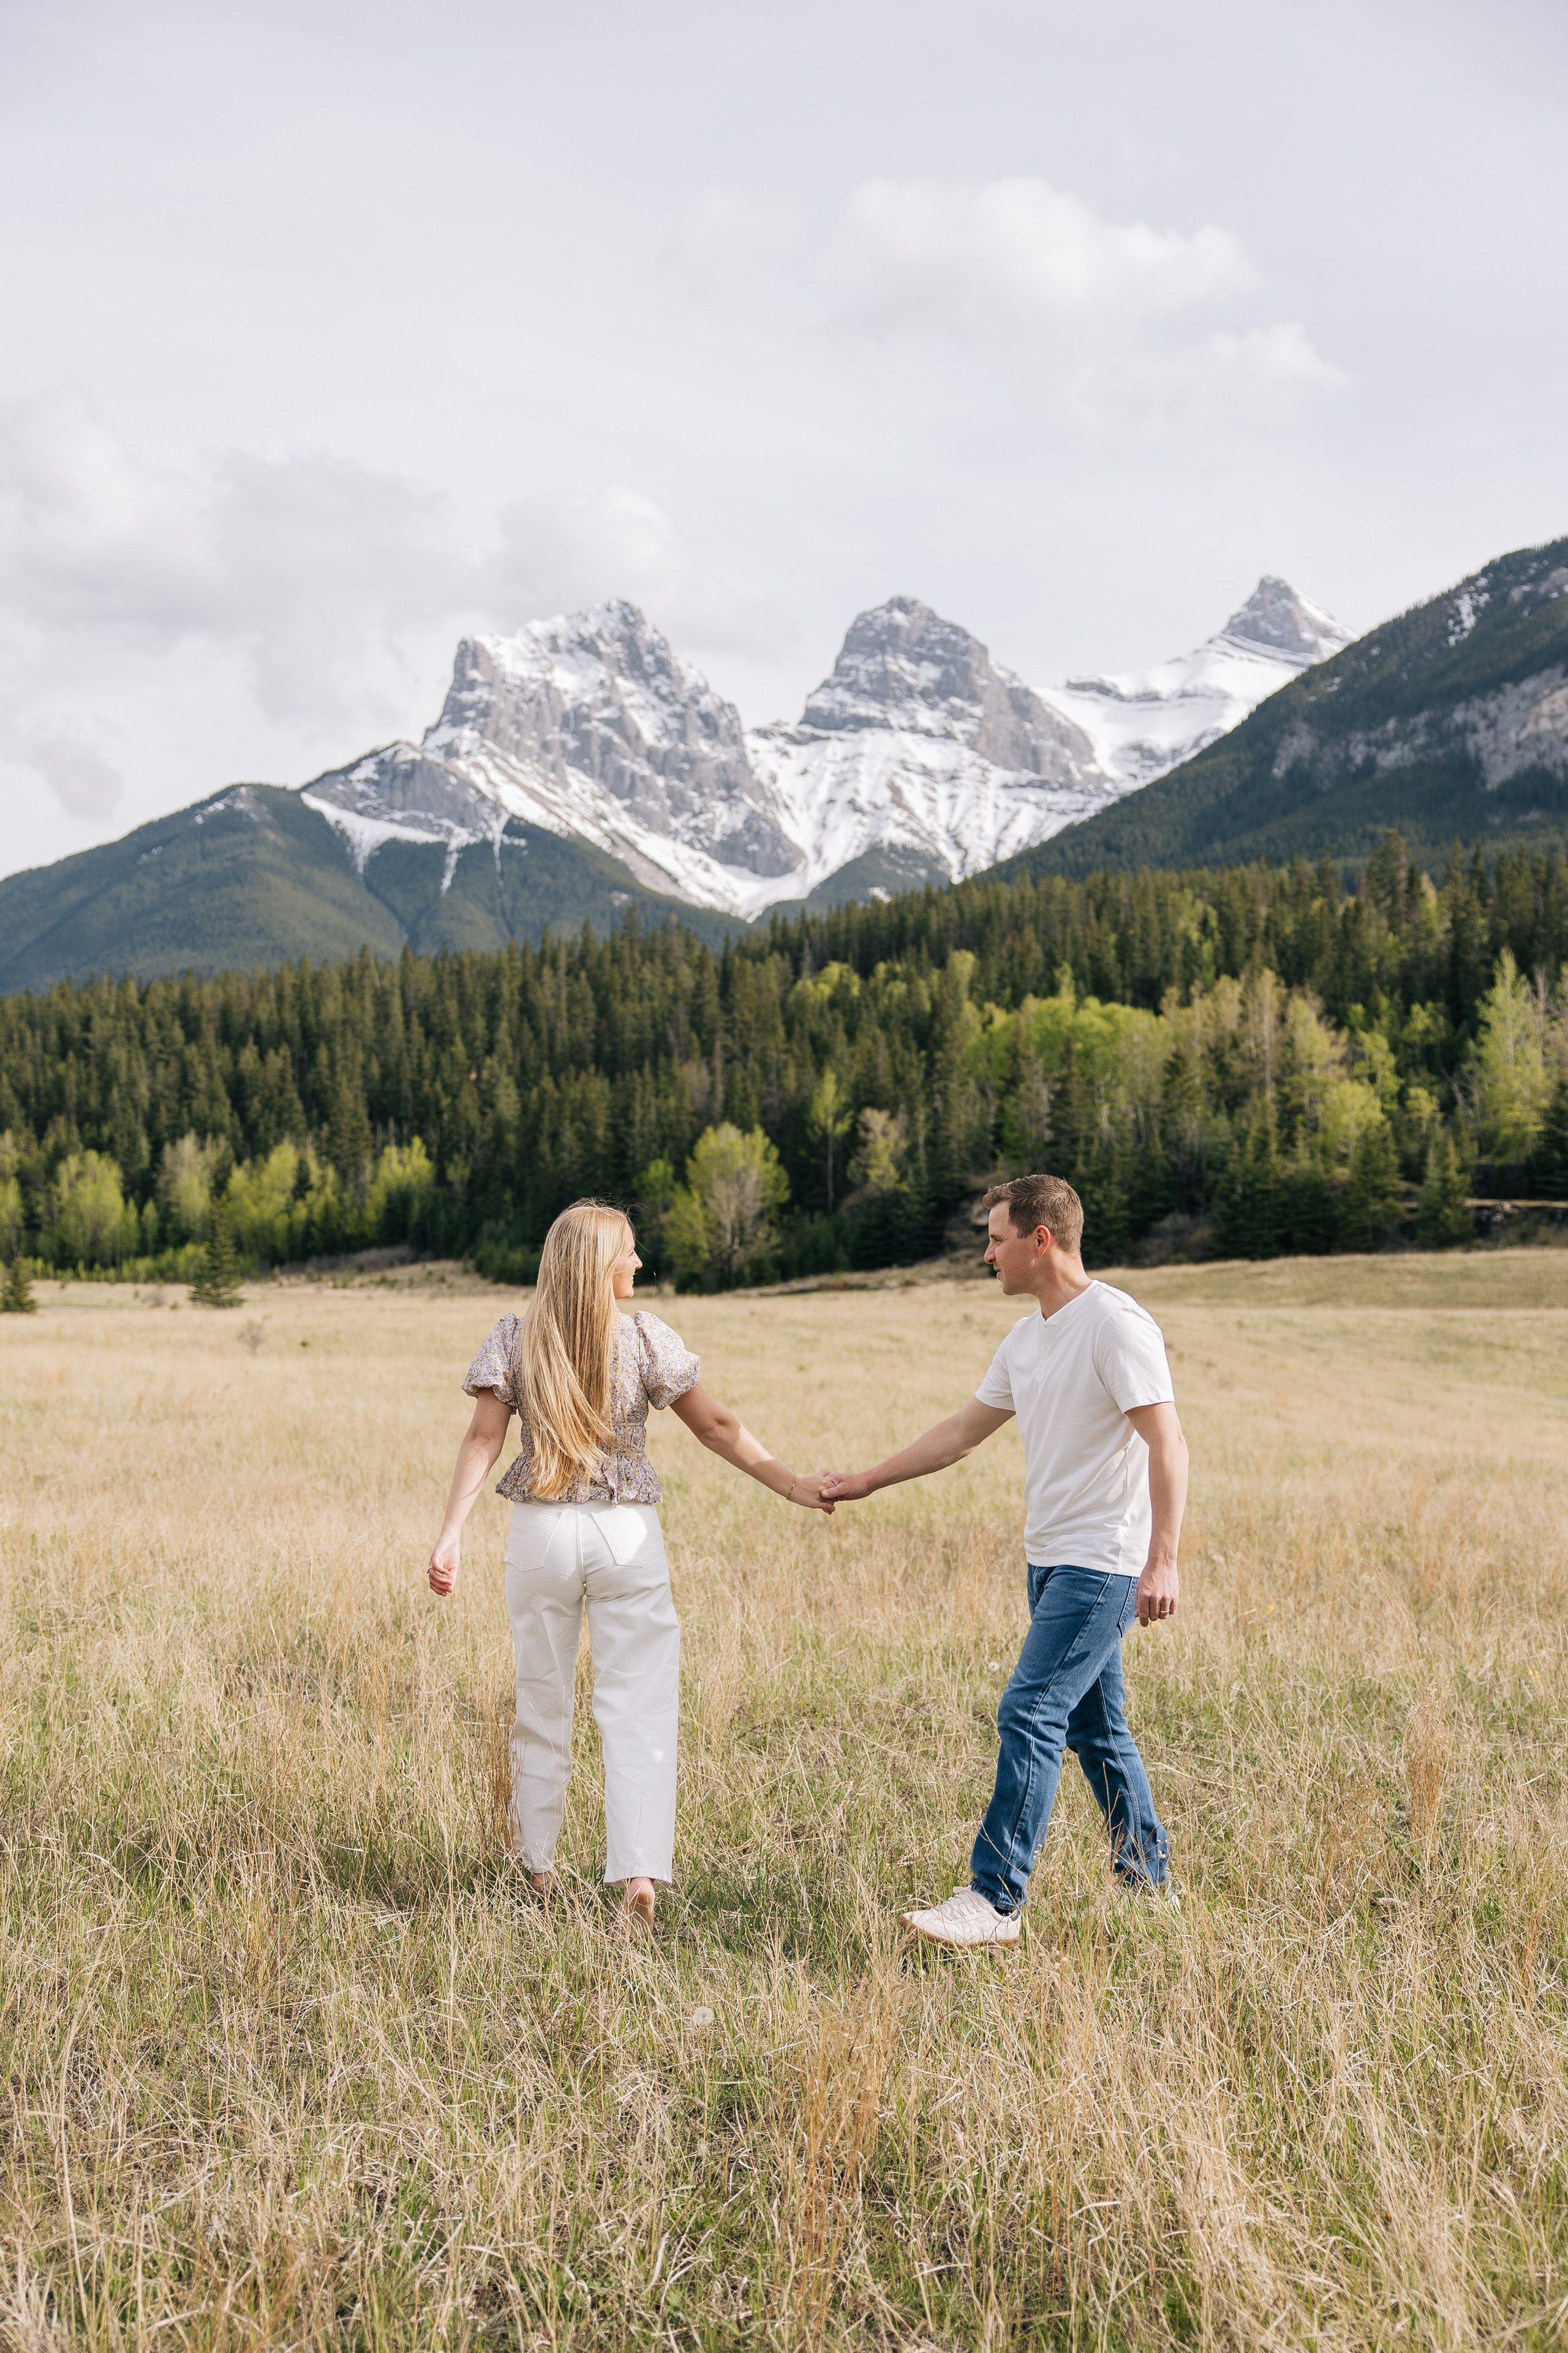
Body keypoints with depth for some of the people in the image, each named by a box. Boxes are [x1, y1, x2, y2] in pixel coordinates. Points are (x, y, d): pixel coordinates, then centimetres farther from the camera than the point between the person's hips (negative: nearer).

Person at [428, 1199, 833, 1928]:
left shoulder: (513, 1339, 0)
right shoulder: (644, 1336, -4)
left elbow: (483, 1439, -7)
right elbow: (715, 1426, -3)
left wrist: (450, 1534, -8)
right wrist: (790, 1484, 2)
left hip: (540, 1535, 2)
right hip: (626, 1537, -2)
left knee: (541, 1705, 14)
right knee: (637, 1708, -1)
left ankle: (540, 1869, 25)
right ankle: (640, 1874, -13)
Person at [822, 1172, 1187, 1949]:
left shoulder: (1116, 1325, -14)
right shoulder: (1025, 1339, 14)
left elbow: (1167, 1446, -18)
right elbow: (961, 1431, 23)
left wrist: (1163, 1560, -25)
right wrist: (864, 1483, 24)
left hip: (1101, 1564, -9)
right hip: (1051, 1561, 9)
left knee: (1030, 1715, -13)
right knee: (1094, 1725, 14)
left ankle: (994, 1900, -10)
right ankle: (1148, 1879, 25)